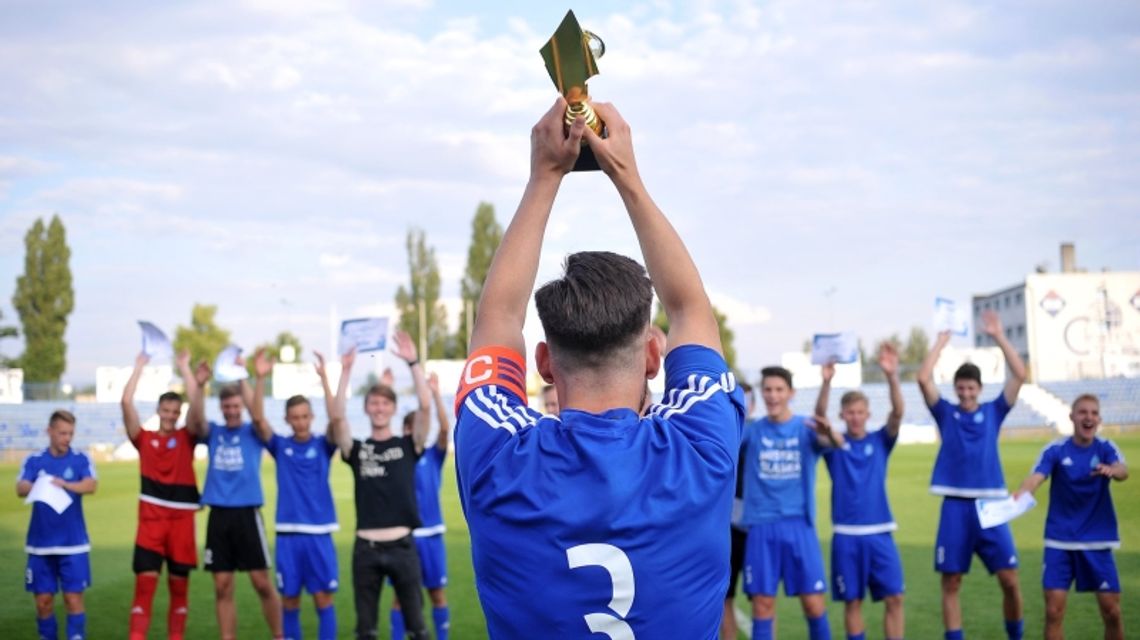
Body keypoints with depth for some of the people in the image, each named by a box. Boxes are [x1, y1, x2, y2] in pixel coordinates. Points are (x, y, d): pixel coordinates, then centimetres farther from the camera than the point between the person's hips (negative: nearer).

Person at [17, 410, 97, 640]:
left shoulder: (81, 459, 0)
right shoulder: (34, 461, 4)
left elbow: (91, 485, -16)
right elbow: (20, 489, -11)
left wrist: (66, 484, -35)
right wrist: (36, 487, -34)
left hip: (73, 543, -1)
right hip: (40, 543, 2)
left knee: (73, 598, -3)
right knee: (43, 600, 6)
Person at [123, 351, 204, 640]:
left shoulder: (187, 438, 9)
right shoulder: (144, 439, 7)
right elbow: (126, 402, -3)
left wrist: (184, 368, 2)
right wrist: (139, 366, 4)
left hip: (182, 518, 1)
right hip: (151, 517, -1)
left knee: (179, 585, 8)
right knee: (145, 583, -7)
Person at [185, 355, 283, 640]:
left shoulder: (254, 433, 4)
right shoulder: (213, 432, 9)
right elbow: (196, 418, -10)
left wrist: (243, 379, -25)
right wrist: (197, 385, -23)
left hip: (247, 514, -2)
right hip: (218, 515, 2)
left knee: (261, 582, -2)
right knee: (222, 587, 4)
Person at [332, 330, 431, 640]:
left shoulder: (408, 445, 4)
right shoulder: (356, 450, 6)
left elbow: (425, 407, -10)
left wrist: (414, 363, -16)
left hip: (402, 545, -1)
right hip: (366, 547, 1)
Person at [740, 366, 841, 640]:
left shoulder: (806, 427, -1)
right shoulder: (752, 431, 6)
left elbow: (837, 443, -20)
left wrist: (829, 434, -44)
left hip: (799, 524, -1)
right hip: (761, 527, 1)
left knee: (813, 601, -2)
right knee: (762, 603, 1)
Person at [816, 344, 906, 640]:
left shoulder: (880, 441, 4)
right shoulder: (834, 444, 1)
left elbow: (898, 412, -13)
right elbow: (820, 415, -18)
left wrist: (891, 376, -31)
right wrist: (826, 382, -37)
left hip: (880, 533, 1)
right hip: (846, 535, -1)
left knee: (894, 598, -2)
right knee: (852, 601, 5)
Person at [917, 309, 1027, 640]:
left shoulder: (993, 412, 9)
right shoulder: (946, 413, 7)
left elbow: (1020, 374, -1)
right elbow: (923, 378, -7)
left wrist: (999, 336, -2)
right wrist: (942, 340, -2)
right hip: (955, 506, -1)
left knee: (1009, 580, -1)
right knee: (950, 583, 1)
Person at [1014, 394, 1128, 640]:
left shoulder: (1106, 448, -3)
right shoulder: (1055, 450, -5)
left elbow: (1123, 470, -24)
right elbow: (1035, 479, -20)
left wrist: (1111, 470, -49)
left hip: (1098, 540, 1)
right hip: (1059, 541, -1)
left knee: (1111, 611, 0)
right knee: (1053, 611, -6)